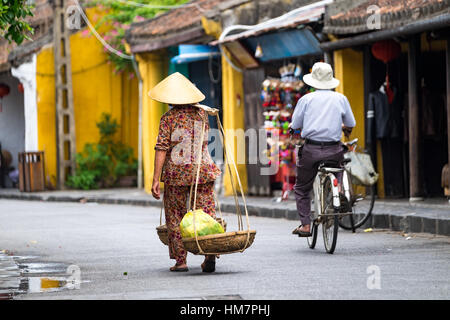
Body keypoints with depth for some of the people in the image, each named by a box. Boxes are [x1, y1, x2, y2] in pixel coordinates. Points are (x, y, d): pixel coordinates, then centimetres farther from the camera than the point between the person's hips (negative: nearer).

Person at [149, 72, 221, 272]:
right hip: (203, 169, 3)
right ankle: (210, 253, -15)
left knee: (175, 216, 8)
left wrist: (156, 179, -10)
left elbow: (161, 149, -11)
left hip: (176, 173, -3)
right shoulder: (202, 113, 6)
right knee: (206, 212, 3)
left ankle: (180, 260, 6)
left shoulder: (169, 118, -7)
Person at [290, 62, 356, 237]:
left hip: (311, 150, -1)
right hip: (334, 151, 1)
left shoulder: (306, 99, 2)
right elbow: (351, 125, 11)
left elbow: (295, 126, 2)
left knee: (301, 188, 13)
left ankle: (305, 225, 4)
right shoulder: (340, 98, 5)